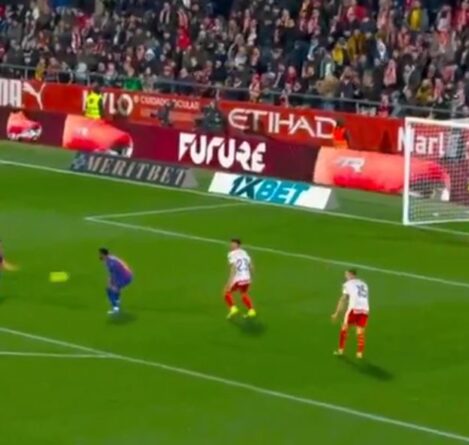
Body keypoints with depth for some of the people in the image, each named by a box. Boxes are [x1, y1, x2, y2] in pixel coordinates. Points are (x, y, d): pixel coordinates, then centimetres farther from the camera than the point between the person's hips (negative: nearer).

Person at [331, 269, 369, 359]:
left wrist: (337, 313, 7)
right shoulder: (363, 284, 22)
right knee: (360, 332, 9)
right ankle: (360, 353, 1)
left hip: (354, 308, -4)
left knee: (344, 328, 12)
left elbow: (343, 299, 4)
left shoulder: (348, 284, 7)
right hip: (365, 309, 4)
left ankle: (341, 350, 13)